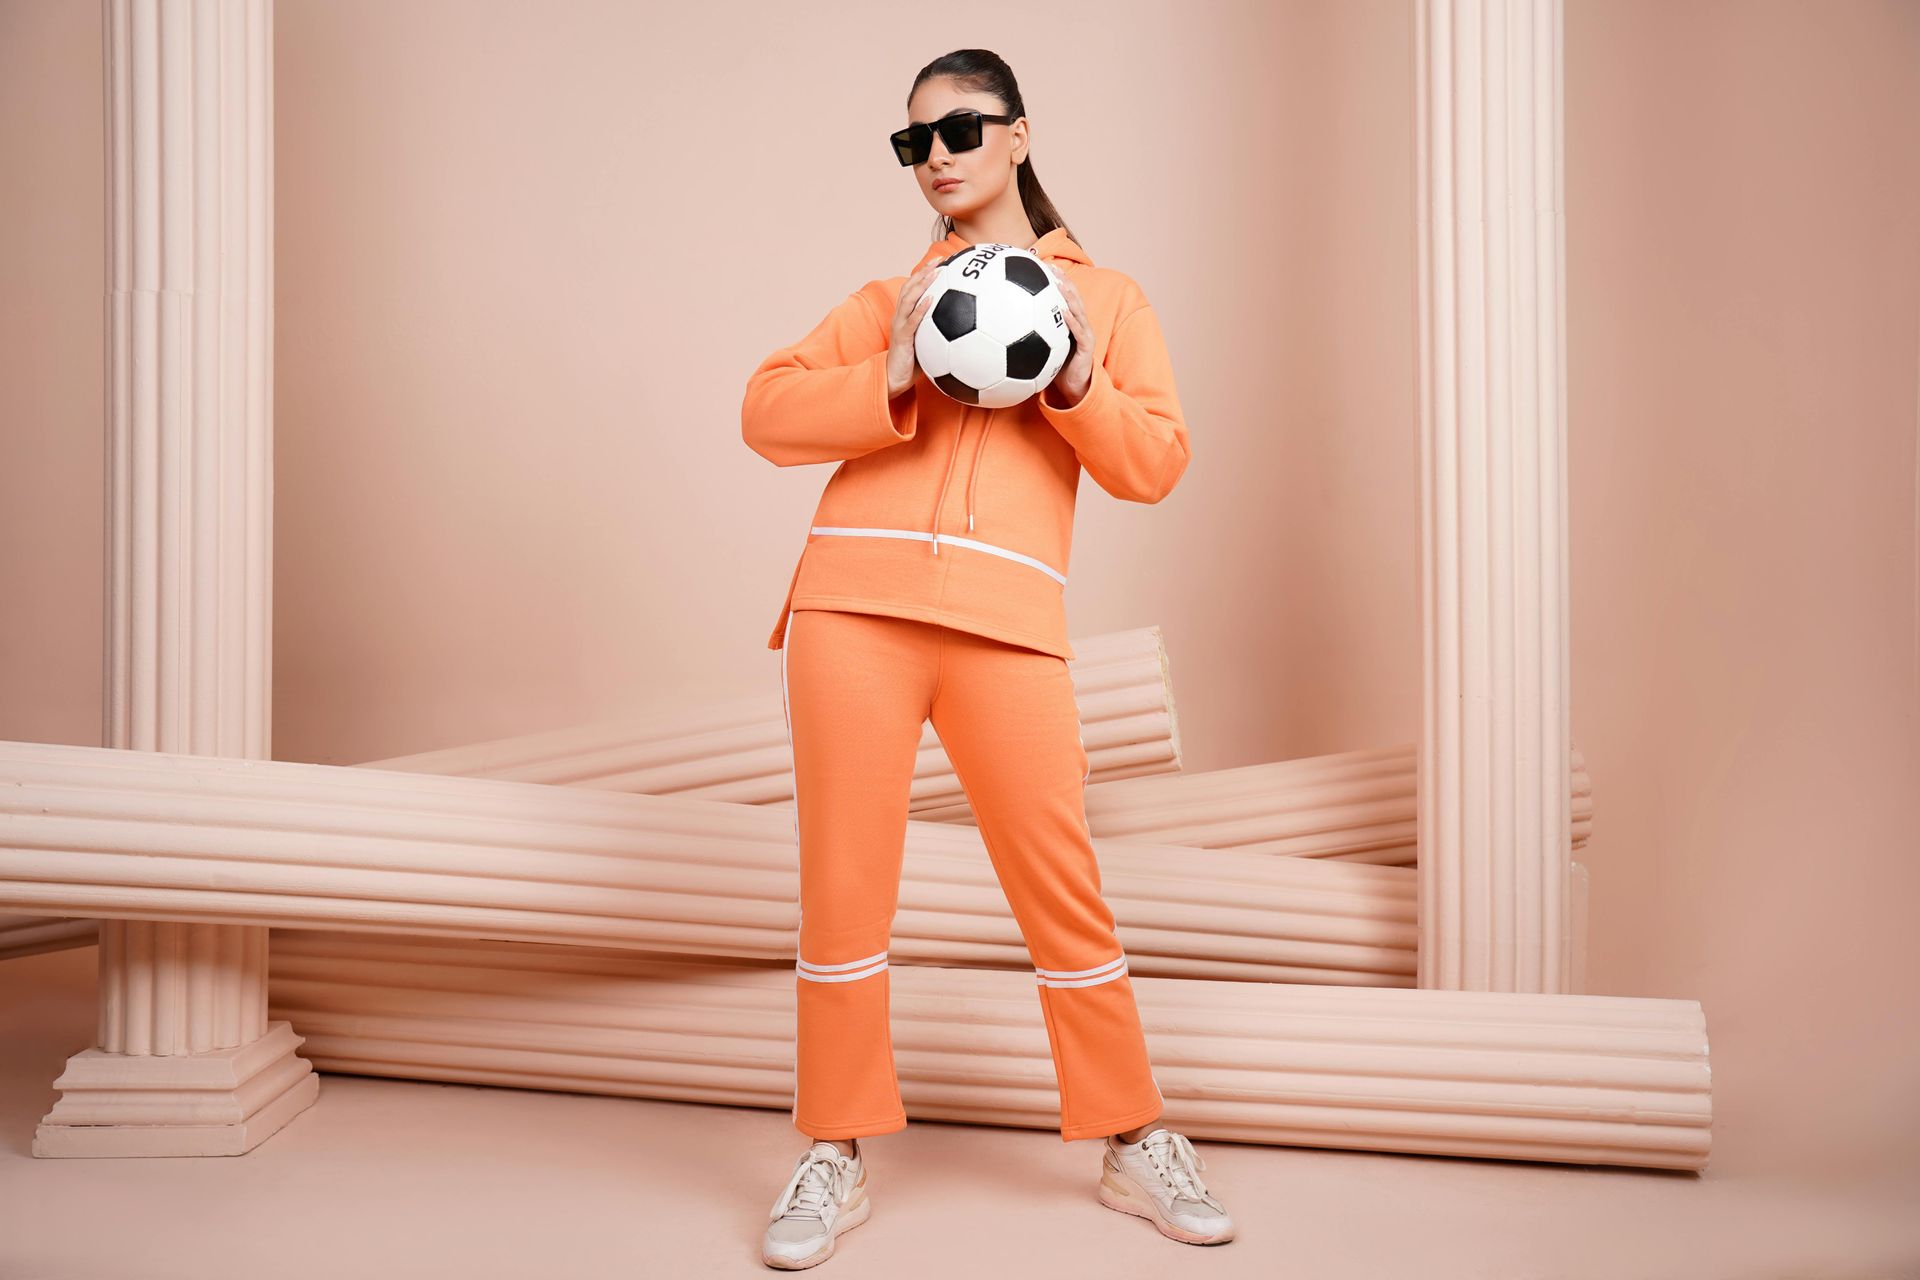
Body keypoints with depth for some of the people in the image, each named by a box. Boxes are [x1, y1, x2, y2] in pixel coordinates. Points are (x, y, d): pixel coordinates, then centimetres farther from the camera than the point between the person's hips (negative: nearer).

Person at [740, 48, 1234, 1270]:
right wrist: (891, 379, -8)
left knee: (1063, 887, 0)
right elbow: (767, 410, 7)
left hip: (1009, 618, -1)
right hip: (856, 599, 1)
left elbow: (1156, 462, 9)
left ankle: (1135, 1144, 18)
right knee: (845, 883, 1)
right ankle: (837, 1157, 15)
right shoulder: (891, 295, 20)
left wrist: (1072, 383, -7)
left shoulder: (1108, 297, 19)